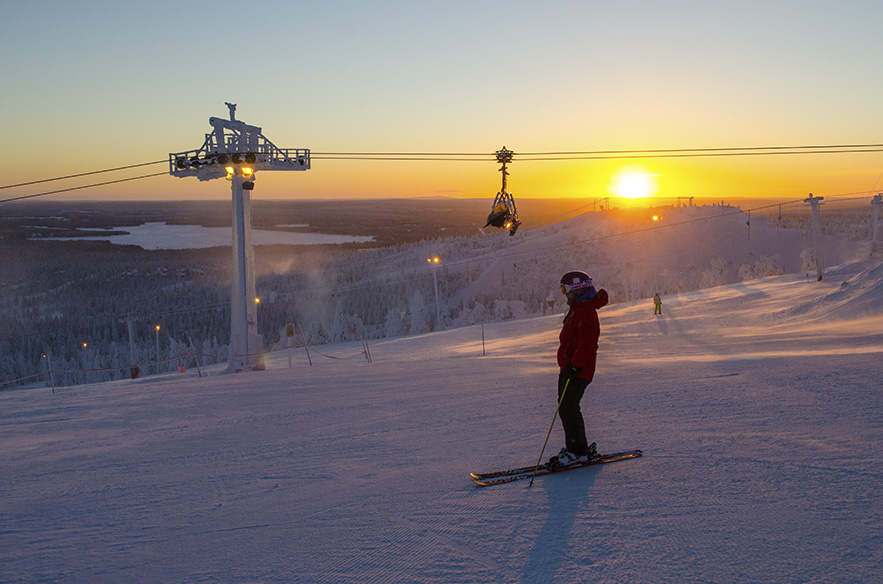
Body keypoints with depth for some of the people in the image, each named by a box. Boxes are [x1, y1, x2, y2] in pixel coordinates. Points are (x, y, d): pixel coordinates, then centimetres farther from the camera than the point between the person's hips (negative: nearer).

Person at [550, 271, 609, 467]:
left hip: (579, 370, -11)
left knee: (568, 408, -10)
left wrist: (575, 366, -25)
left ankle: (578, 450, -1)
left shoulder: (586, 312, -17)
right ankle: (578, 449, 20)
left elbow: (586, 344, -25)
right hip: (569, 367, 11)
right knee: (565, 408, 12)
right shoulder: (577, 309, 17)